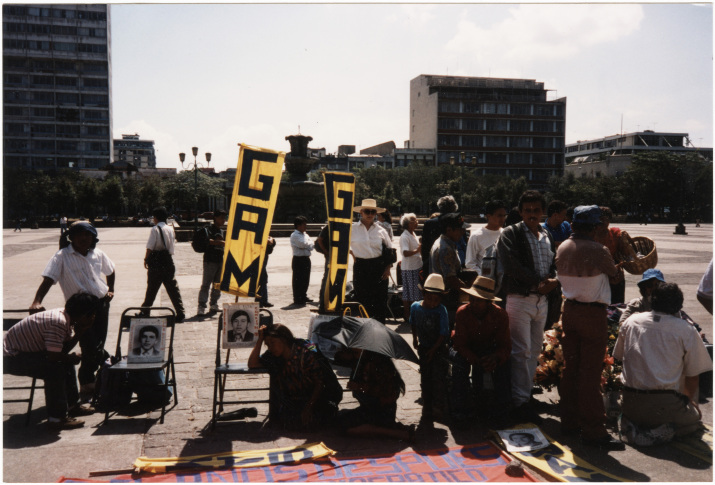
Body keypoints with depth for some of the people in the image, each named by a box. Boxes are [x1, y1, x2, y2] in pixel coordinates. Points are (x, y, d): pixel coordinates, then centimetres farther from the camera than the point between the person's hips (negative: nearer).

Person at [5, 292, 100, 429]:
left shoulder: (65, 316, -1)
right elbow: (53, 356, -31)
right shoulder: (58, 323, -31)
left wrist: (80, 332, -12)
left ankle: (72, 404, 22)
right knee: (55, 369, -27)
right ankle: (57, 418, -17)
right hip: (11, 357, -10)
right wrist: (71, 358, -12)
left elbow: (65, 347, 1)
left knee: (67, 361, 14)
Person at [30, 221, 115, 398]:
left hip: (102, 303, 4)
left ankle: (87, 383, 30)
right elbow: (48, 279, -16)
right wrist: (36, 302, -29)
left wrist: (111, 289, 15)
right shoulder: (62, 256, -8)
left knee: (97, 345, 8)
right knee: (91, 347, -9)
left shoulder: (98, 254, 6)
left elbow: (110, 271, 26)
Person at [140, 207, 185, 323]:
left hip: (156, 262, -4)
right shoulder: (170, 229, 4)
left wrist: (146, 259, 1)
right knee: (173, 288, 5)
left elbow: (150, 247, -12)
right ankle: (180, 314, 2)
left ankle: (145, 312, 20)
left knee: (151, 288, 8)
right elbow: (171, 247, 8)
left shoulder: (155, 229, -10)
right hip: (168, 261, 4)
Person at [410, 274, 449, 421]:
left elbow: (444, 333, -15)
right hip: (423, 348, 4)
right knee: (425, 379, 10)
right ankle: (427, 408, 21)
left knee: (437, 377, -15)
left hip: (439, 349, -4)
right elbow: (413, 323, 15)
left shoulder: (441, 311, -17)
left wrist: (433, 350, -14)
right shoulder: (415, 307, -6)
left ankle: (438, 404, -7)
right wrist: (415, 338, 14)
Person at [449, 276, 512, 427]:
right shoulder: (462, 312, -23)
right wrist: (477, 361, -42)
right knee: (459, 361, -34)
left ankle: (500, 409, -17)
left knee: (504, 363, -28)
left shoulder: (499, 314, -20)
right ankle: (459, 408, -19)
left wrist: (495, 357, -44)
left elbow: (505, 346, -19)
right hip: (465, 350, -1)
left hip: (489, 350, 1)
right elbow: (460, 344, -22)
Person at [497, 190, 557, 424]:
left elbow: (554, 264, 14)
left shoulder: (547, 236, 15)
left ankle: (526, 392, 24)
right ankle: (520, 402, 2)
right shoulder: (510, 235, -5)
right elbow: (514, 267, -16)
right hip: (519, 298, -7)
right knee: (521, 351, -6)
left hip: (542, 299, 7)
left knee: (535, 350, 12)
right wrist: (539, 282, -16)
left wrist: (552, 281, -7)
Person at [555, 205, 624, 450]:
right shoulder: (598, 250, -15)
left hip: (569, 309, 7)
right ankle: (592, 430, 5)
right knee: (590, 372, -2)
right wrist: (619, 270, 24)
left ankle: (569, 421, 23)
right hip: (593, 313, -6)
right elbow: (615, 274, 1)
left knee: (570, 368, 14)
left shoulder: (562, 248, 4)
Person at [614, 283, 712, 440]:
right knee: (695, 417, 28)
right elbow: (693, 375, 6)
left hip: (630, 406, 3)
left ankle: (633, 426, 2)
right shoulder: (686, 330, -2)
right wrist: (688, 400, 28)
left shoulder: (630, 321, 5)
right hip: (665, 405, -3)